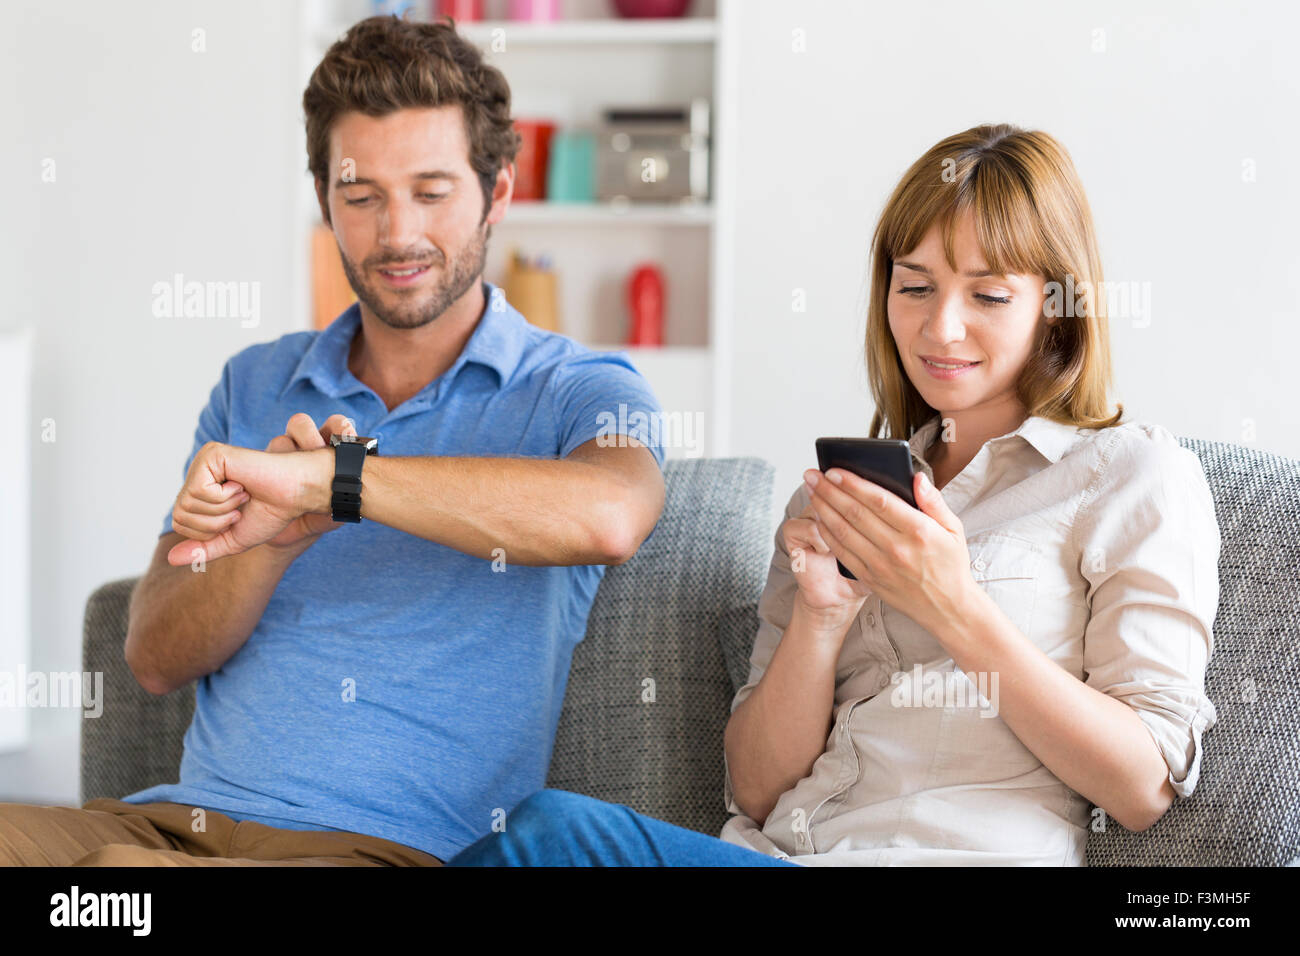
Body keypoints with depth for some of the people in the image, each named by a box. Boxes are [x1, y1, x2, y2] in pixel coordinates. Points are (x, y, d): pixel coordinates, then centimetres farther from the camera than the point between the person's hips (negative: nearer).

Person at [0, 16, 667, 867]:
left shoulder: (580, 393, 4)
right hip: (177, 816, 5)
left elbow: (608, 515, -24)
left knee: (121, 871, -35)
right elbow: (156, 660, 9)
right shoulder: (255, 387, 18)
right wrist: (276, 534, -12)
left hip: (393, 841, -5)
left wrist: (322, 476, -23)